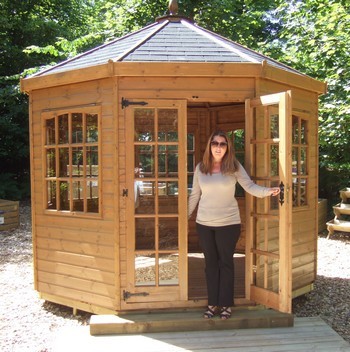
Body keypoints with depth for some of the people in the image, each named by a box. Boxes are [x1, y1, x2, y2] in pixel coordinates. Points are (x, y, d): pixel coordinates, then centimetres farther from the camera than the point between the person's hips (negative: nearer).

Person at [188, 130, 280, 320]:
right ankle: (213, 304, 22)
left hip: (228, 223, -2)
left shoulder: (234, 166, -5)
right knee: (210, 263, 10)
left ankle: (226, 304, 19)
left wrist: (268, 191, -29)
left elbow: (250, 186, -12)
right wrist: (186, 214, 10)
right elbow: (194, 195, 8)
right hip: (204, 223, 2)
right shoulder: (200, 168, 2)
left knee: (226, 262, 7)